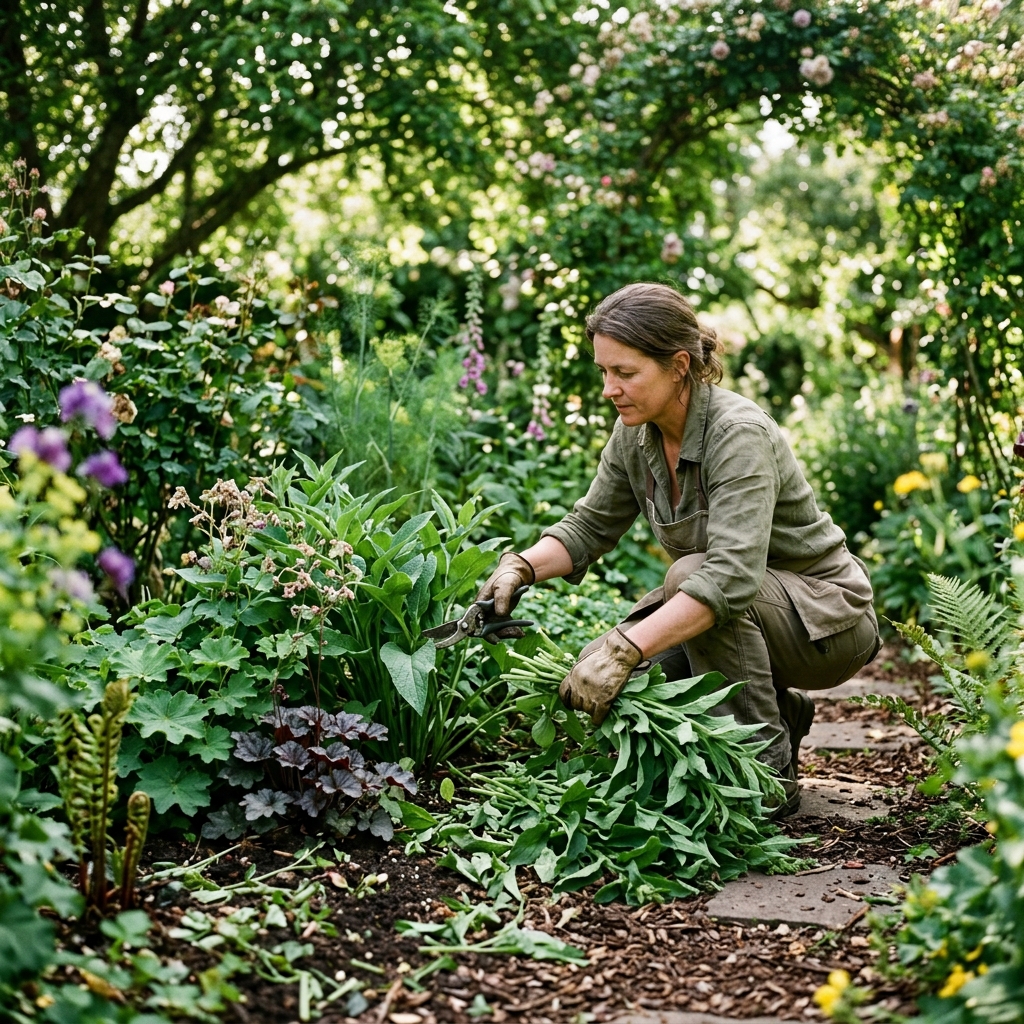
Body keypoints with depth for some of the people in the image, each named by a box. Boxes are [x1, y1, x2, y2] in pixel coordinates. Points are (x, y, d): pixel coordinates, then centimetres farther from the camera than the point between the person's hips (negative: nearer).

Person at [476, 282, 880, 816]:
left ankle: (769, 770, -18)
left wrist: (625, 649, -47)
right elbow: (590, 526, 4)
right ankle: (776, 711, 10)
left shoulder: (738, 433, -29)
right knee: (595, 680, -12)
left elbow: (732, 576, -41)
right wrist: (521, 566, -15)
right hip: (740, 614, 7)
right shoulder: (636, 433, -6)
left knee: (690, 572, -34)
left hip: (828, 619, -7)